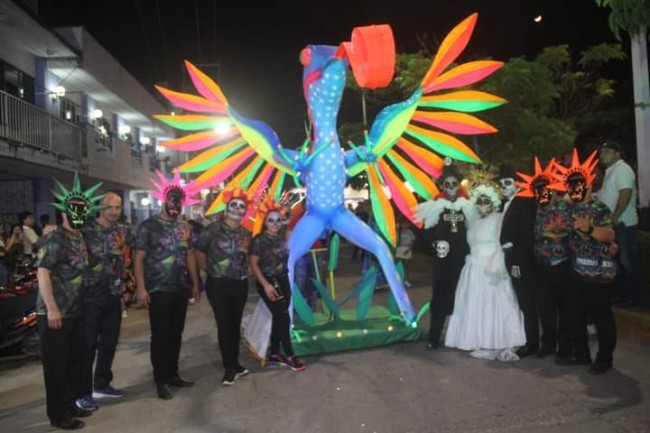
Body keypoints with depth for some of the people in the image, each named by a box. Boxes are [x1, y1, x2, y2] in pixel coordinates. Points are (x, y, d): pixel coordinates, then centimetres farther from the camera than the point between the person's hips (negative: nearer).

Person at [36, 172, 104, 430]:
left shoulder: (80, 239, 11)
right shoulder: (55, 240, -13)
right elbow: (42, 273, -20)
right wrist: (52, 308, -23)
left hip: (76, 312, 8)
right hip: (55, 313, -8)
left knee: (76, 360, 16)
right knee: (56, 365, 2)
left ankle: (70, 404, 31)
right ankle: (58, 415, 14)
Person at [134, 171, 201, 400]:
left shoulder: (185, 227, 9)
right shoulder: (148, 226, -6)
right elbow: (139, 258, -9)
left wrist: (195, 283, 12)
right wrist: (141, 288, -16)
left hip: (181, 289, 5)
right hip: (158, 290, -5)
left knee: (176, 334, 13)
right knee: (160, 336, 1)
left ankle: (173, 374, 26)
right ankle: (161, 381, 13)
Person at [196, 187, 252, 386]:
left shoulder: (246, 233, 6)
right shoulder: (213, 228, -8)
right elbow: (199, 251, -2)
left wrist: (241, 270, 5)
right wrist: (209, 270, -1)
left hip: (240, 284, 4)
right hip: (218, 284, -4)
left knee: (235, 324, 13)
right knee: (224, 325, -1)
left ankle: (234, 363, 27)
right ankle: (229, 368, 11)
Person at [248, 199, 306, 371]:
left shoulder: (282, 237, 4)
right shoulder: (259, 240, -12)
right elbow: (253, 264, -14)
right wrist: (265, 284, -20)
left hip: (283, 280, 6)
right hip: (268, 282, -6)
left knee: (279, 318, 11)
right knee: (283, 317, -7)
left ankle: (274, 354, 24)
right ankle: (290, 355, 5)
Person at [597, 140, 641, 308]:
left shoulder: (622, 169, -14)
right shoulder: (611, 170, 16)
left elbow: (625, 195, -24)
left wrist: (614, 218, -24)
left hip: (623, 223, -10)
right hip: (614, 223, 10)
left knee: (628, 261, -1)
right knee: (618, 260, 16)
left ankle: (632, 297, 9)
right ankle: (621, 294, 25)